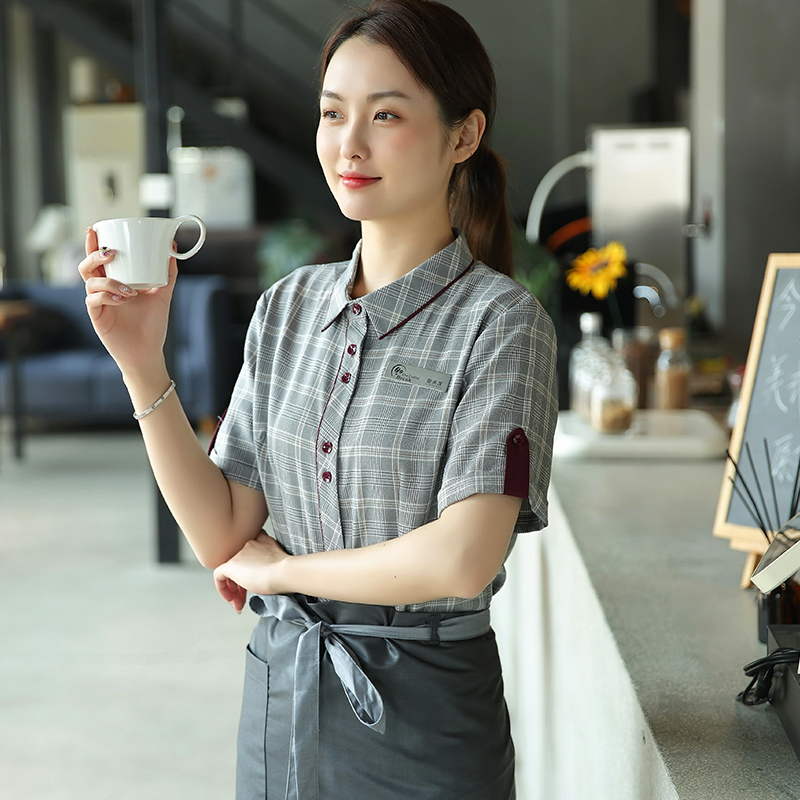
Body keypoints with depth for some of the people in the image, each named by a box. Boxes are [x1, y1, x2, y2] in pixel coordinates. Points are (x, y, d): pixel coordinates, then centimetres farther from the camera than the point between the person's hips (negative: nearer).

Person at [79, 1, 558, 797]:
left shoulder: (499, 321, -15)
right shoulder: (288, 307, 1)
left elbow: (462, 560, -24)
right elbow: (223, 536, -2)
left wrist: (282, 568, -11)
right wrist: (142, 366, -12)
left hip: (423, 710, -4)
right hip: (278, 694, 5)